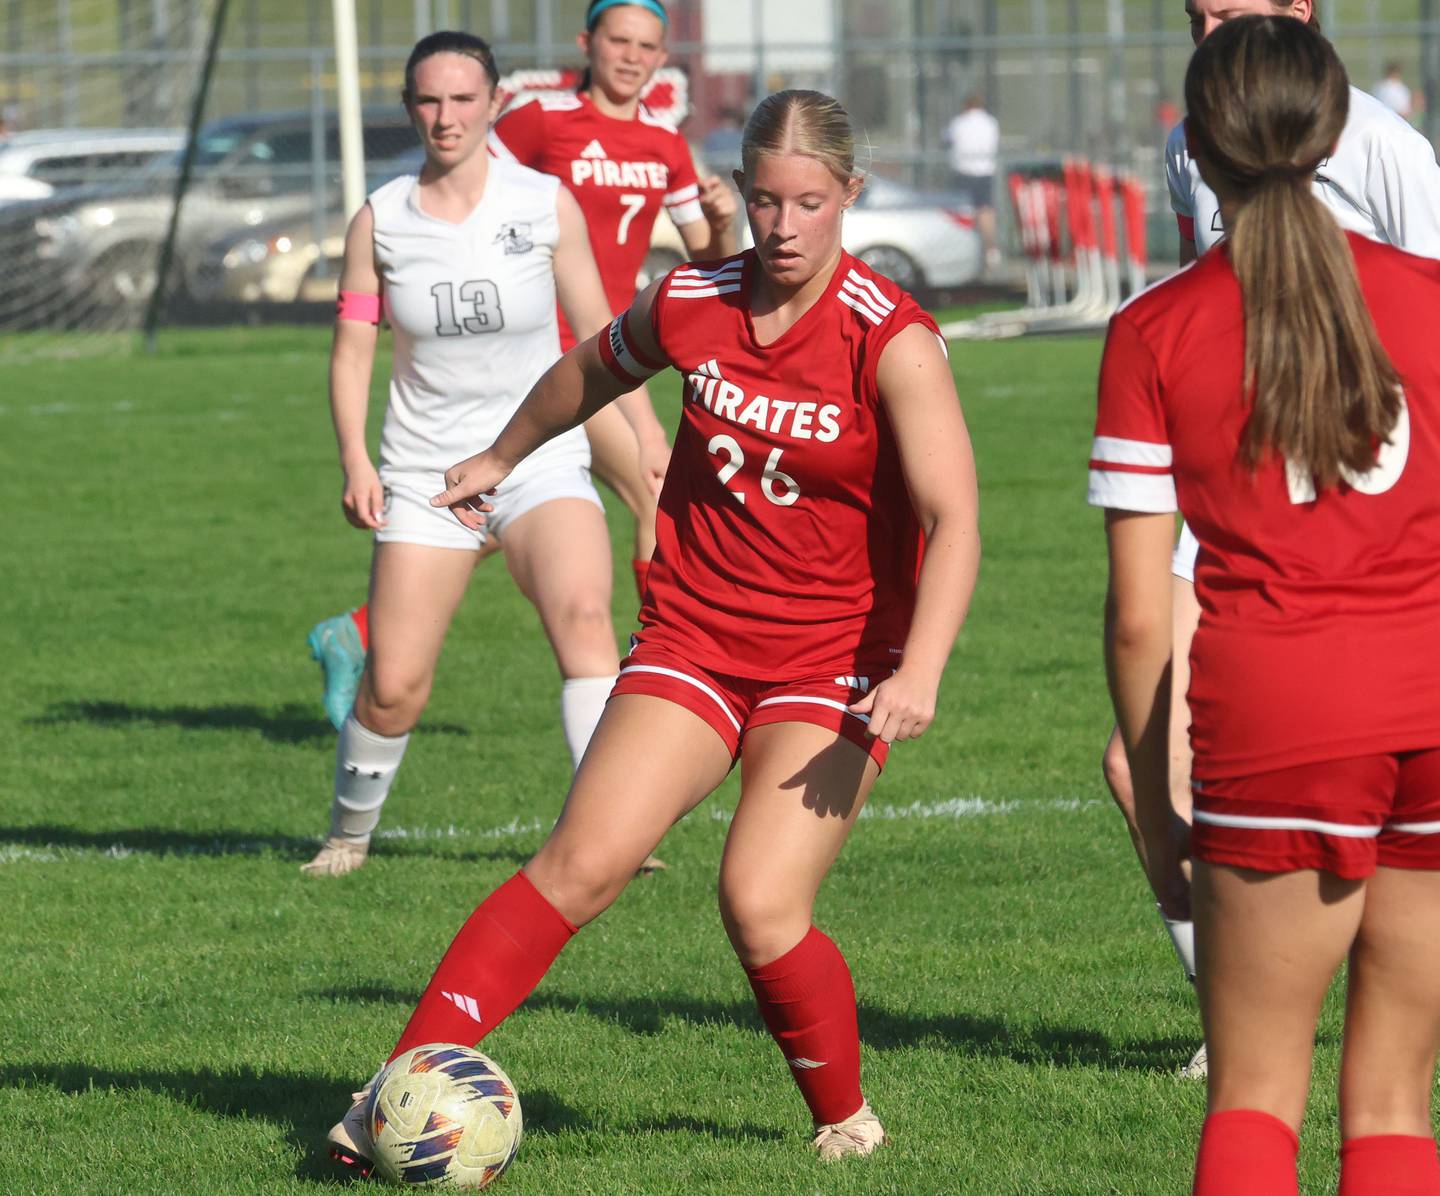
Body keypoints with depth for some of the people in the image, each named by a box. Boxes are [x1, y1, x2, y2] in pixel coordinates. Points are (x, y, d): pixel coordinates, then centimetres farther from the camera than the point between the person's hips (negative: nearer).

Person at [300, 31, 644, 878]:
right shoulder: (380, 221, 0)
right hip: (426, 474, 1)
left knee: (583, 612, -29)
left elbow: (597, 333, 5)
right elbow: (353, 345, 4)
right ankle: (351, 830, 23)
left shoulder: (546, 204, -2)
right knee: (394, 686, -4)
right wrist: (356, 460, -8)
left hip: (541, 458, -1)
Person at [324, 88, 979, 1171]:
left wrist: (919, 673, -35)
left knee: (762, 905, -17)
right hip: (693, 632, 3)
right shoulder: (689, 305, -1)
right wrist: (504, 458, 38)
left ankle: (847, 1120, 9)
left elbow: (954, 521, -22)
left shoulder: (893, 342, -15)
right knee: (583, 861, -13)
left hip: (836, 660, -3)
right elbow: (594, 371, 23)